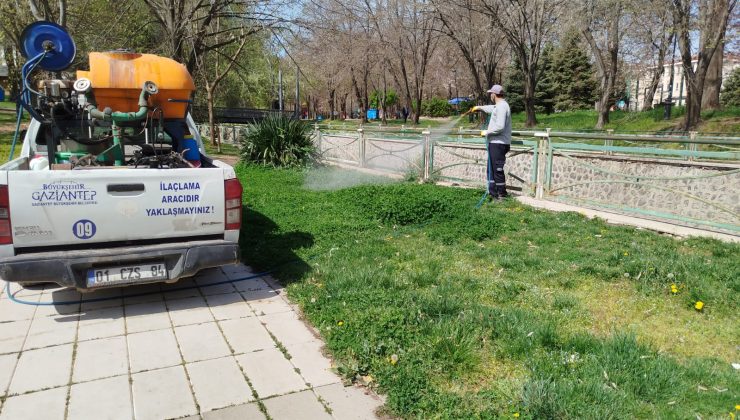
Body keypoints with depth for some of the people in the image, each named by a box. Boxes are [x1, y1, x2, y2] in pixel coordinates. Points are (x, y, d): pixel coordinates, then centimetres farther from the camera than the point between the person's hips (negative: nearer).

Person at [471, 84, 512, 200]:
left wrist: (487, 132, -14)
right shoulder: (498, 106, 15)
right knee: (491, 169, 15)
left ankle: (502, 194, 3)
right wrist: (480, 107, 52)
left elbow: (500, 126, -26)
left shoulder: (502, 106, -16)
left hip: (499, 144, -11)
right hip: (494, 143, 11)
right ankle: (492, 192, 22)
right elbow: (491, 108, 41)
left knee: (497, 169, -5)